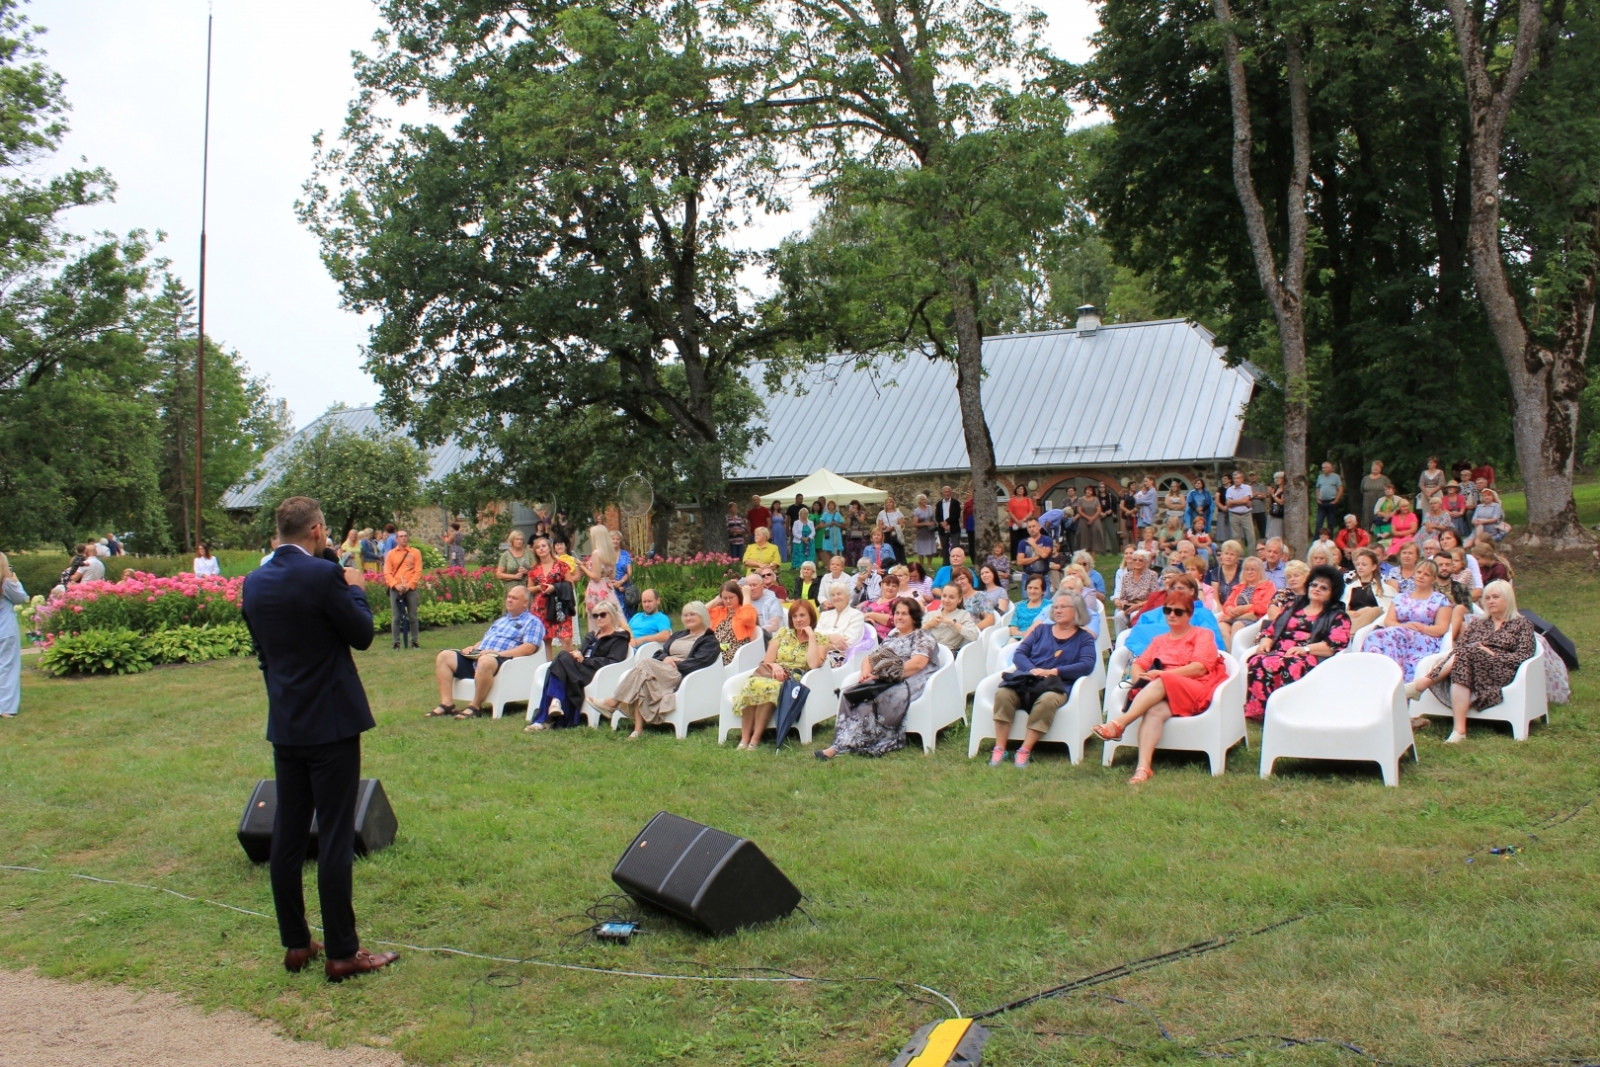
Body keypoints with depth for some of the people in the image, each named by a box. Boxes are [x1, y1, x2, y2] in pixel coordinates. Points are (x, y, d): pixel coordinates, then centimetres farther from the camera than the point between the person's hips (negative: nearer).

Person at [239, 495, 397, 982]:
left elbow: (262, 649, 13)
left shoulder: (254, 582, 5)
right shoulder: (323, 575, -16)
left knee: (287, 834, 12)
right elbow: (362, 635, -9)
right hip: (331, 723, -7)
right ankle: (342, 953, 3)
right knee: (335, 837, -2)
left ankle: (295, 944, 21)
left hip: (284, 724, 7)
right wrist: (356, 589, 7)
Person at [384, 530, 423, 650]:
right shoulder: (391, 554, 7)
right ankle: (396, 642, 3)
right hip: (395, 589, 1)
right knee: (396, 617, -1)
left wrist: (409, 585, -12)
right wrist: (396, 585, -13)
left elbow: (418, 571, -1)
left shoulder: (415, 553, 5)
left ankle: (414, 641, 9)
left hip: (411, 589, -1)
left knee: (412, 616, 2)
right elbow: (387, 573, 1)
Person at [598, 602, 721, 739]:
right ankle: (638, 728, -40)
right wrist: (665, 658, -4)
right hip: (662, 670, 6)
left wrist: (674, 664, -13)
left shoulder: (709, 640, 10)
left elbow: (698, 662, -7)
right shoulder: (678, 635, 32)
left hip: (680, 676, -6)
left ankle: (613, 702, -29)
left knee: (645, 664, -30)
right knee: (641, 682, -31)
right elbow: (659, 653, 20)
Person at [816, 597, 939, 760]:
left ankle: (843, 746, -37)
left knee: (874, 701, -34)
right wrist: (866, 673, -4)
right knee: (850, 694, -23)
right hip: (885, 684, 7)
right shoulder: (891, 637, 25)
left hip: (910, 682, -7)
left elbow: (917, 664, -14)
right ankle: (844, 742, -35)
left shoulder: (923, 637, 2)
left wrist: (880, 674, -17)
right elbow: (869, 658, 22)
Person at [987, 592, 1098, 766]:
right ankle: (999, 749, -28)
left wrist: (1054, 671, -15)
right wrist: (1032, 670, -11)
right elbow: (1019, 654, 12)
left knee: (1048, 700, -39)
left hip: (1057, 685, -3)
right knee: (1003, 693, -30)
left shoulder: (1084, 638, 15)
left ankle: (1025, 750, -33)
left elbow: (1087, 665, -4)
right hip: (1027, 681, 3)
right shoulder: (1042, 630, 23)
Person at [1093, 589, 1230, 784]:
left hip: (1195, 692, -3)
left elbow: (1200, 668, -4)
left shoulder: (1202, 634, 14)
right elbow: (1138, 665, 17)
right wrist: (1141, 679, -9)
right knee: (1154, 711, -34)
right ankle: (1144, 767, -52)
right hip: (1161, 693, 3)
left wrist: (1161, 674, -12)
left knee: (1161, 683, -35)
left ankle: (1118, 724, -47)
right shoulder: (1160, 640, 29)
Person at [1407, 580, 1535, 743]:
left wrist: (1493, 655, -9)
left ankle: (1423, 683, -37)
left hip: (1500, 674, -3)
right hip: (1471, 667, 3)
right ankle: (1459, 729, -48)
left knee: (1465, 655, -35)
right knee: (1460, 668, -37)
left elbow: (1523, 657, 2)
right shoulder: (1476, 624, 28)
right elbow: (1458, 647, 14)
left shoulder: (1522, 624, 16)